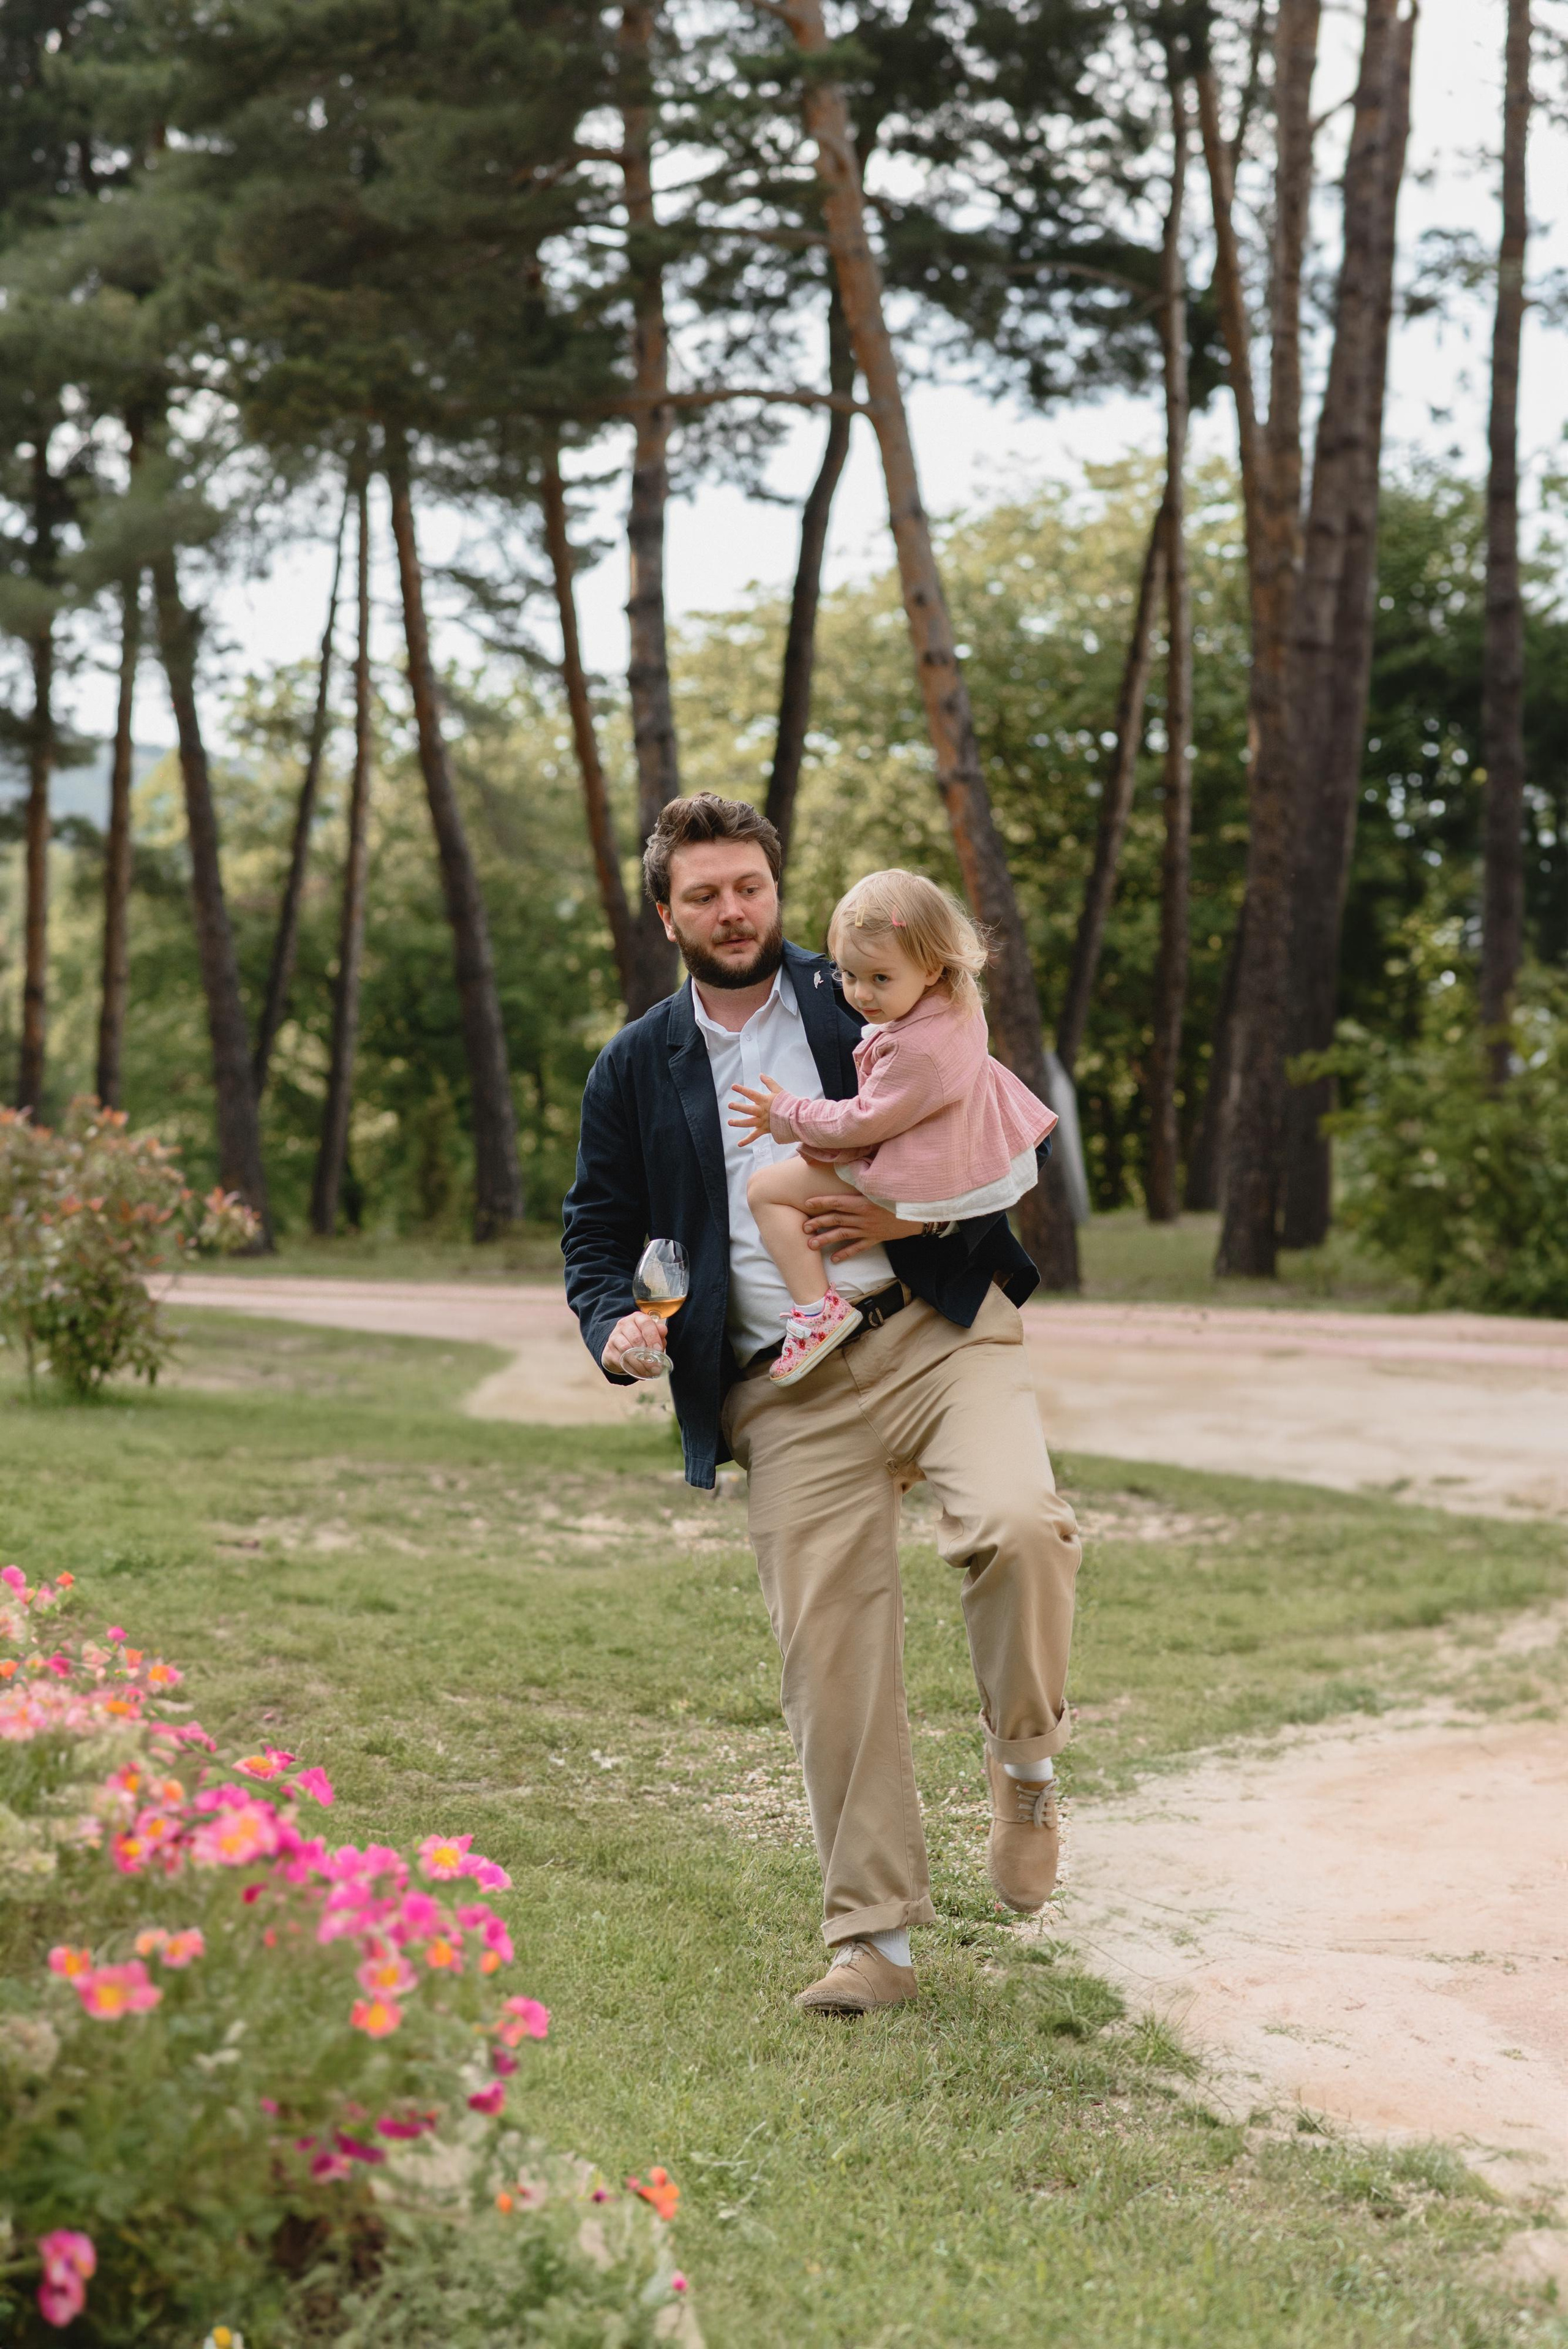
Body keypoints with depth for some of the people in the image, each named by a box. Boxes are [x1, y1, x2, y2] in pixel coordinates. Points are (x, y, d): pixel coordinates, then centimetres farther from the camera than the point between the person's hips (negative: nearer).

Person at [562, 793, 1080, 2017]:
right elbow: (598, 1231, 16)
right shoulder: (634, 1069, 13)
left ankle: (1024, 1766, 0)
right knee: (830, 1661, -2)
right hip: (787, 1396, 2)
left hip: (938, 1329, -1)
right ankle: (873, 1939, 10)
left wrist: (911, 1213, -9)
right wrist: (618, 1325, -5)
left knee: (1019, 1525, -28)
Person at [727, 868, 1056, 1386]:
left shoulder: (916, 1051, -33)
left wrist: (787, 1116, -12)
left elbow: (862, 1124, -24)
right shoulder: (957, 1008, -5)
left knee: (767, 1189, -5)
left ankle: (816, 1308, -8)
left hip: (911, 1188, -10)